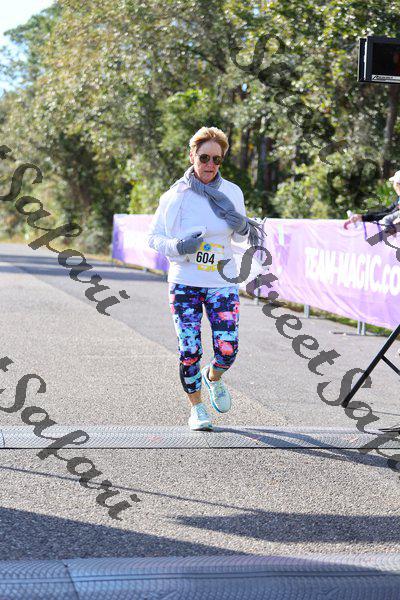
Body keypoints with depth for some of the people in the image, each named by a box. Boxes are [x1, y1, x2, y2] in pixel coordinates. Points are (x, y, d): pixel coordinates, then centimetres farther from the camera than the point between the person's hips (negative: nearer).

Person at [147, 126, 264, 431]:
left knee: (228, 350, -6)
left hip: (222, 282, 1)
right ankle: (196, 408, 18)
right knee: (190, 351, -2)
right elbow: (154, 236, 0)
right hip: (184, 282, -1)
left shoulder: (232, 193, 1)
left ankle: (213, 378, 29)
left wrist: (244, 228, -10)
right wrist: (177, 246, -20)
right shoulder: (175, 196, -6)